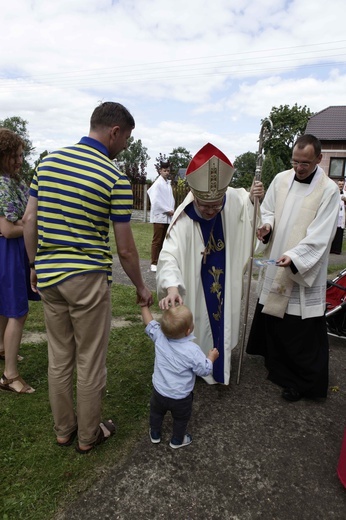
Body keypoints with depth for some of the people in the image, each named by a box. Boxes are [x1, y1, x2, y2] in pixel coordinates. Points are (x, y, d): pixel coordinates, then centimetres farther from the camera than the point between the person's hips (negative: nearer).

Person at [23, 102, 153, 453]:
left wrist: (35, 265, 17)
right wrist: (141, 287, 4)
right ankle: (88, 435, 30)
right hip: (87, 279, -6)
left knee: (59, 359, 18)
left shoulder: (48, 162, 5)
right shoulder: (115, 179, -12)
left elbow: (29, 220, 6)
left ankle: (63, 429, 36)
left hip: (48, 276, 6)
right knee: (90, 363, 11)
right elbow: (125, 249, -10)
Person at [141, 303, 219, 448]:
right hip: (181, 397, -3)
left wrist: (144, 305, 9)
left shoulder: (160, 336, -21)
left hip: (159, 392, 3)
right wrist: (211, 357, 0)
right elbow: (205, 370, -18)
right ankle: (177, 440, 47)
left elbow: (149, 323, -3)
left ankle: (155, 434, 52)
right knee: (181, 419, 27)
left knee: (156, 413, 32)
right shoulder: (192, 350, -31)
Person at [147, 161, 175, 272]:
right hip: (159, 216, -6)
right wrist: (167, 210, -10)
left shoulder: (168, 183, 14)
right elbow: (156, 201, -12)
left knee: (164, 241, 8)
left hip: (168, 217, 6)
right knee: (157, 241, -3)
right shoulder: (157, 184, -6)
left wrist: (171, 210, 0)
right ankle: (154, 263, 3)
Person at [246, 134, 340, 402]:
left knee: (302, 329, 2)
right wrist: (267, 225, -12)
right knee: (272, 315, 18)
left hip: (305, 270, -5)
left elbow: (320, 234, -16)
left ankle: (304, 382, 22)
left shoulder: (329, 189, -11)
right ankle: (278, 367, 42)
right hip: (275, 264, 6)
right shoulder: (281, 179, 3)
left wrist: (294, 256, -29)